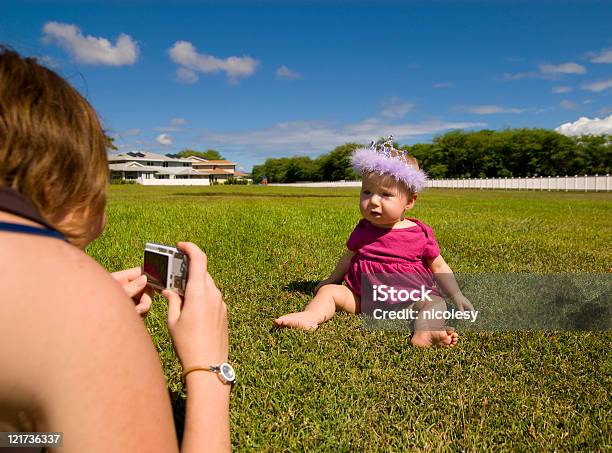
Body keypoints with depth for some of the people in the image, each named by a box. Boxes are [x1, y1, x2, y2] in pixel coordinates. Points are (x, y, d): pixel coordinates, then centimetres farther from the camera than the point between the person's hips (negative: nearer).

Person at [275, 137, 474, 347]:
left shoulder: (421, 234, -3)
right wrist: (331, 280, 30)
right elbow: (348, 259, 21)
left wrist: (457, 296, 6)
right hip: (362, 298, 3)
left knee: (435, 303, -27)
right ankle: (310, 316, -36)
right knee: (330, 291, -12)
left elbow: (438, 267, 9)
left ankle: (423, 332, -54)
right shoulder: (363, 230, 4)